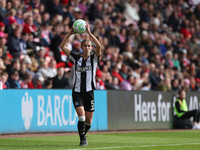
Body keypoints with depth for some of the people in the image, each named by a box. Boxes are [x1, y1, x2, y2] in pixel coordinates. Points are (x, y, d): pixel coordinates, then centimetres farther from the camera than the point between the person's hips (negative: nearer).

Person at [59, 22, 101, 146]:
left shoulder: (94, 58, 3)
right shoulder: (76, 58, 6)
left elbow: (99, 45, -16)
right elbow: (62, 46, 1)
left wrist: (89, 32, -19)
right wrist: (70, 33, -8)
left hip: (89, 92, 0)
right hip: (77, 92, 0)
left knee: (89, 121, 6)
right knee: (81, 116, -16)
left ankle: (83, 134, 35)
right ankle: (83, 139, -2)